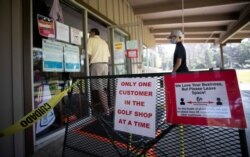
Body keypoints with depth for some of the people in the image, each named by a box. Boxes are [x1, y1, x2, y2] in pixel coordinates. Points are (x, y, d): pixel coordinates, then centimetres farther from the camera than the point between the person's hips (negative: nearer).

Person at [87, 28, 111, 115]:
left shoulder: (91, 40, 4)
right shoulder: (104, 42, 23)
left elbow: (88, 54, -7)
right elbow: (108, 56, 16)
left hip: (96, 64, -6)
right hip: (105, 65, 7)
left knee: (100, 89, -6)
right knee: (103, 88, 10)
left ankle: (106, 111, -5)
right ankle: (106, 108, 13)